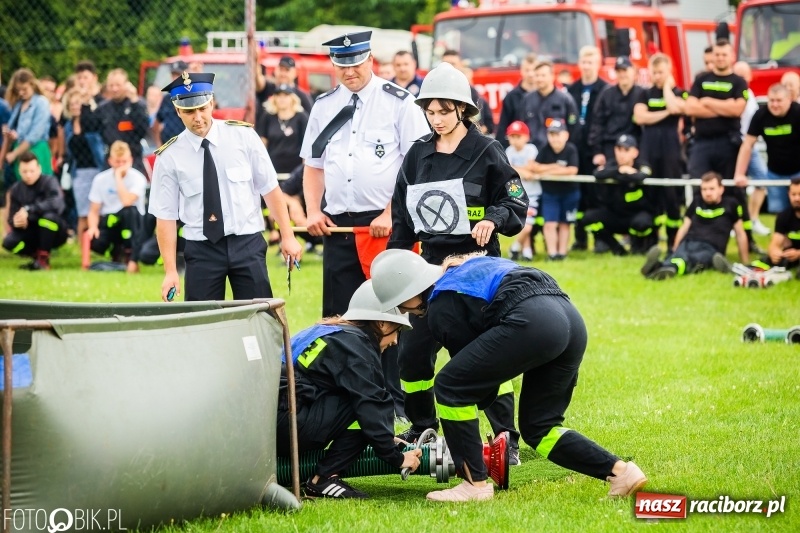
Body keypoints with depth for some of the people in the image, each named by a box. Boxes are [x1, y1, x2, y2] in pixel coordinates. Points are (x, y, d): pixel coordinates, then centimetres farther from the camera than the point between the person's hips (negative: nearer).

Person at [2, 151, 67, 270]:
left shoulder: (49, 182, -14)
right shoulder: (16, 190, -1)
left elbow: (56, 204, -33)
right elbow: (12, 219, -2)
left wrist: (28, 210, -38)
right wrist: (16, 222, -28)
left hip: (54, 233, -3)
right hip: (32, 235, 3)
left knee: (49, 216, -36)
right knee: (9, 242, -24)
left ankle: (43, 259, -21)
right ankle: (36, 256, 4)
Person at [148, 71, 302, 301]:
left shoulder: (243, 136, -1)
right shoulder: (169, 157, -2)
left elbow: (270, 188, 3)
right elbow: (165, 216, -1)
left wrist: (287, 236, -1)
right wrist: (171, 271, -6)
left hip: (247, 243, 0)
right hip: (202, 249, 0)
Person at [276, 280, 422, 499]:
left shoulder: (329, 332, 23)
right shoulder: (355, 344, -6)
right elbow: (371, 407, -11)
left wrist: (386, 439, 27)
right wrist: (396, 457, -5)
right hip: (284, 425, -10)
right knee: (360, 408, -8)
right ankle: (323, 479, -8)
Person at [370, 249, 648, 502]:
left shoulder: (441, 307, 6)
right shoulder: (466, 268, 31)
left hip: (531, 323, -9)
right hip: (571, 318, 9)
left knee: (449, 386, 4)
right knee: (537, 428, 19)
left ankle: (475, 483, 5)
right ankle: (620, 471, 7)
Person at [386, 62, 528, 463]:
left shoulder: (486, 152, -5)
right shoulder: (418, 156, 8)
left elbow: (517, 206, -4)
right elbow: (402, 219, 14)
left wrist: (493, 219, -25)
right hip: (432, 265, 5)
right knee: (413, 352, 3)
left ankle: (506, 439, -1)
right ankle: (422, 428, 22)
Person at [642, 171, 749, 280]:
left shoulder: (730, 204, 13)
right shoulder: (696, 203, 22)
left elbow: (740, 234, 16)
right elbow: (684, 228, 24)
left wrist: (745, 262, 14)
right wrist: (674, 252, 15)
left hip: (710, 248, -4)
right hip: (688, 243, 4)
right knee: (678, 258, -37)